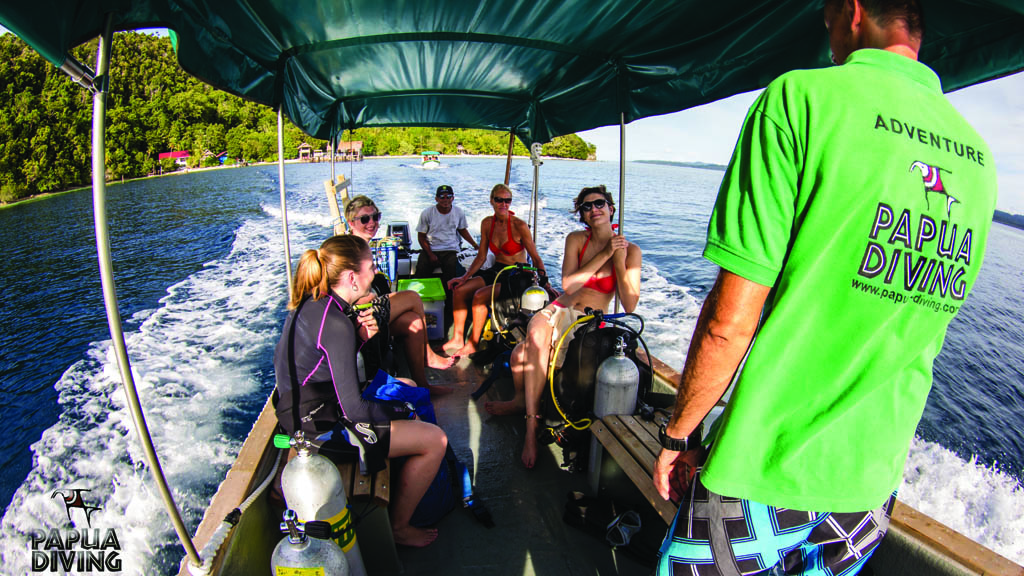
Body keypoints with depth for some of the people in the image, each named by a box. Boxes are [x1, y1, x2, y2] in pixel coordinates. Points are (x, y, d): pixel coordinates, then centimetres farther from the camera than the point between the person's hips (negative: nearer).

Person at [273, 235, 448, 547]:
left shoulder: (310, 303, 1)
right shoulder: (335, 323, -27)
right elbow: (353, 409, -26)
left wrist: (360, 337, -4)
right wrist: (393, 417, -8)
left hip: (298, 410, 10)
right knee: (435, 440, -9)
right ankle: (397, 528, 10)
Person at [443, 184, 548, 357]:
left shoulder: (519, 226, -13)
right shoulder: (487, 223, 4)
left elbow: (536, 259, -11)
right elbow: (481, 256, 9)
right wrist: (465, 277, -2)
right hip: (496, 270, 6)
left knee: (480, 296, -27)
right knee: (459, 290, -12)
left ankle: (472, 344, -11)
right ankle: (457, 339, -1)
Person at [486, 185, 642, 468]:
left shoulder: (630, 251, -1)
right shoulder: (576, 239, 5)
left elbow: (629, 306, -8)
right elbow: (568, 284, -11)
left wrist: (619, 261, -15)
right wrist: (604, 254, -14)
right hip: (560, 310, 3)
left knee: (524, 353, -29)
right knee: (536, 332, -34)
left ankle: (522, 401, -1)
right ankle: (531, 417, -16)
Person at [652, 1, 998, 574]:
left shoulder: (803, 97, -16)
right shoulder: (978, 158, 5)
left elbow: (730, 319, -21)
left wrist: (677, 435, -8)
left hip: (768, 473, -6)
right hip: (874, 484, 7)